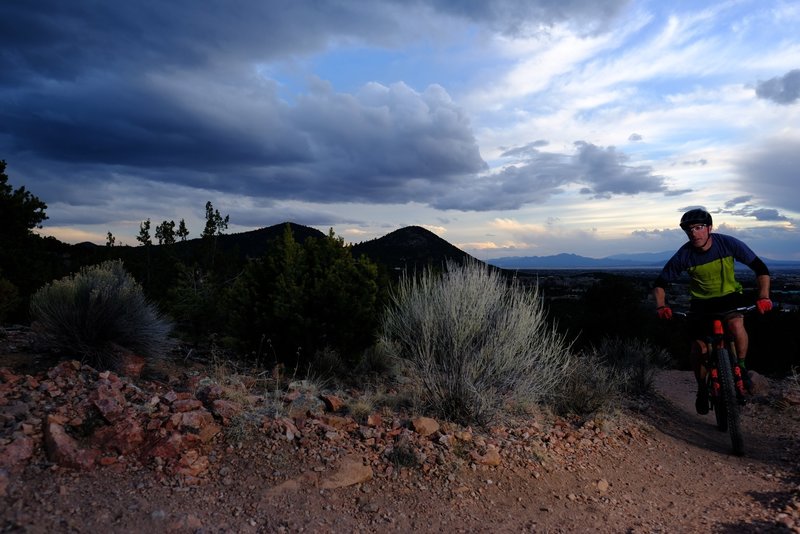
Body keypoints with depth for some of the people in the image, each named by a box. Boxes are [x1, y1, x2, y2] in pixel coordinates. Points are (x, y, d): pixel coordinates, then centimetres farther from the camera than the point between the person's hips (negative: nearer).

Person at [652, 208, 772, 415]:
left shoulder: (729, 244, -19)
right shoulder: (683, 255, -19)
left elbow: (761, 269, -12)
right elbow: (660, 283, -12)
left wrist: (763, 297, -25)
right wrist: (661, 306, -29)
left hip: (730, 295, 0)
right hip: (701, 302, 1)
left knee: (736, 324, -32)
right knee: (699, 346, -10)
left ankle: (741, 366, -4)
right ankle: (702, 388, 16)